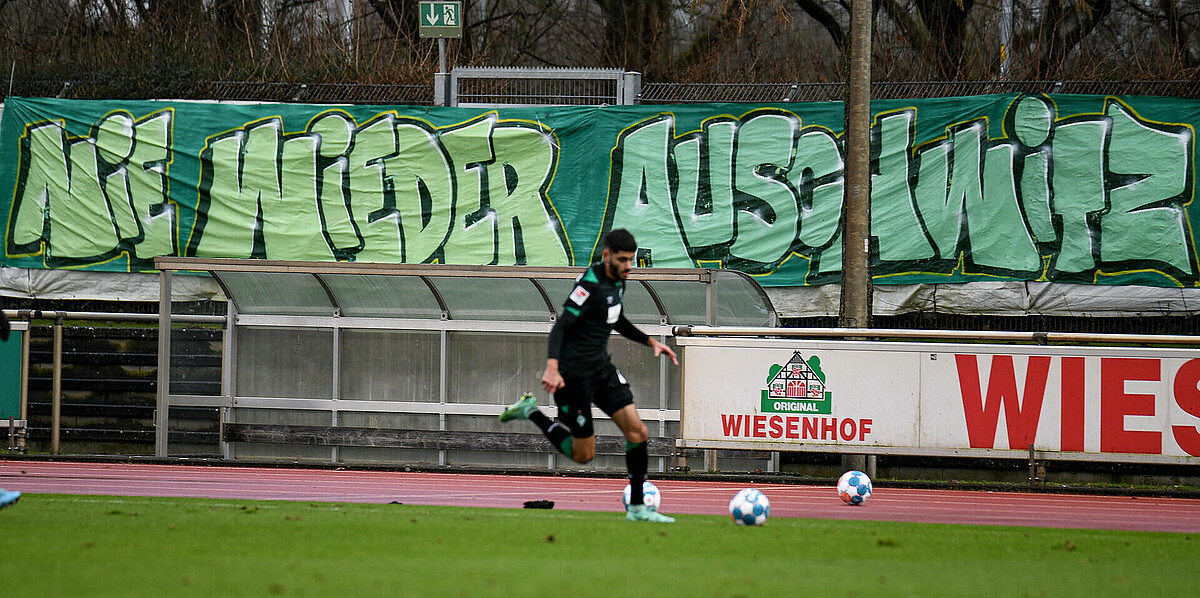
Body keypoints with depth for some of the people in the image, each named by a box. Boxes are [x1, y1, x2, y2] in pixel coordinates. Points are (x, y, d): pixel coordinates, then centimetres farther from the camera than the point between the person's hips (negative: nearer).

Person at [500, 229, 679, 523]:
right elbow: (560, 326, -25)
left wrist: (650, 341, 17)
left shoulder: (617, 280, 7)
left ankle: (637, 507, 2)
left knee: (636, 430, -5)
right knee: (583, 454, 0)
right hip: (575, 374, -8)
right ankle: (531, 412, 18)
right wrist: (552, 367, -38)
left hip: (602, 367, 8)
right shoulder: (590, 285, -21)